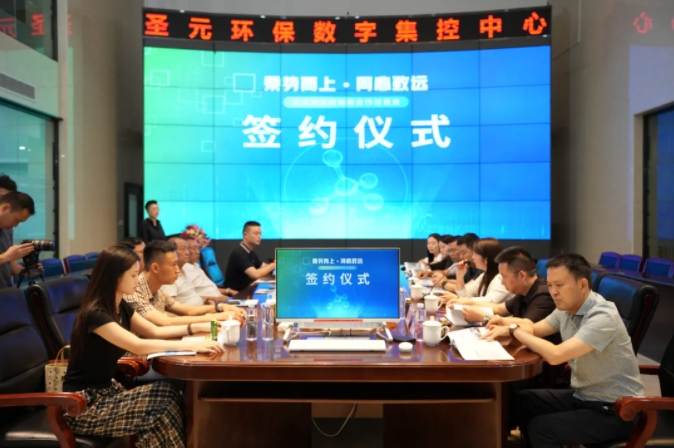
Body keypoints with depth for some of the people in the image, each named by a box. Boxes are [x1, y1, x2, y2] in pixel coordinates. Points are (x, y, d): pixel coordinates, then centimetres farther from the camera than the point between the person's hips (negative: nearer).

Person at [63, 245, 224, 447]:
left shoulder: (120, 307, 5)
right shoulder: (95, 314, -22)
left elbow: (154, 331, 16)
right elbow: (138, 346, -33)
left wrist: (195, 327, 4)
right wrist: (191, 345, -34)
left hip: (107, 389, 8)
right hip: (83, 405, -8)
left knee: (169, 396, -15)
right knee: (165, 396, -22)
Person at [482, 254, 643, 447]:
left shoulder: (602, 317, -26)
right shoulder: (566, 308, -1)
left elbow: (556, 355, -35)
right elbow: (534, 329, 13)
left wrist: (515, 330, -24)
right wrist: (508, 327, -9)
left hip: (614, 411, -8)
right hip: (582, 396, 8)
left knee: (540, 428, -20)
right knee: (521, 401, 2)